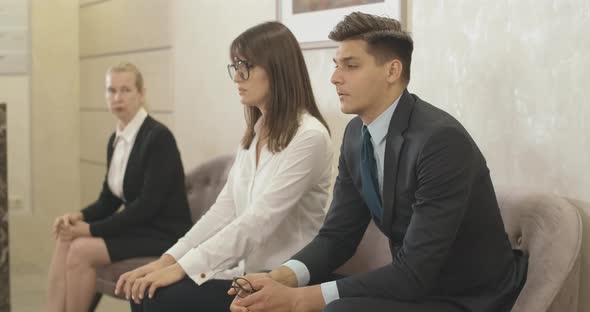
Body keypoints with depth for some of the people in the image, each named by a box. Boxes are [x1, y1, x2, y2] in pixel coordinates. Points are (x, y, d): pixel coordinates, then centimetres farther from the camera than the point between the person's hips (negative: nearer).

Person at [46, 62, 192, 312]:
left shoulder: (158, 136, -17)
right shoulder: (116, 139, 9)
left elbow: (148, 204, -21)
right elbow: (109, 200, 13)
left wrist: (92, 230, -19)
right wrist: (79, 217, -8)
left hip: (162, 234, -8)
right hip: (136, 227, 8)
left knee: (81, 250, -22)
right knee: (65, 242, -12)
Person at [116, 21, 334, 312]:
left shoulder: (309, 137, -16)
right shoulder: (254, 133, 12)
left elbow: (258, 221, -23)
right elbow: (224, 209, 7)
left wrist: (182, 267, -23)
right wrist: (168, 259, -5)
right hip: (244, 270, 8)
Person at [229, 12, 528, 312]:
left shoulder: (441, 140, -25)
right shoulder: (356, 134, 0)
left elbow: (415, 272, -27)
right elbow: (337, 234, 3)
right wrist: (280, 278, -17)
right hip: (414, 286, 7)